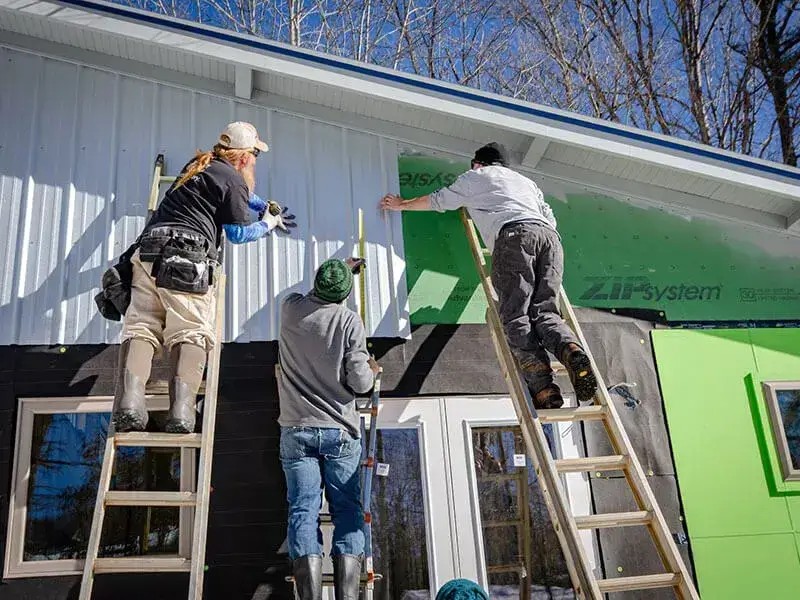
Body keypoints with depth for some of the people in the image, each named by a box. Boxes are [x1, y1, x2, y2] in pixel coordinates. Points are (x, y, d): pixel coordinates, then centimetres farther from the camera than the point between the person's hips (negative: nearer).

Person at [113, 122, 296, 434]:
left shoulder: (199, 165, 29)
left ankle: (129, 399, -22)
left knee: (140, 327, -3)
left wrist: (266, 206, 51)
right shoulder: (233, 178, 3)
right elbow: (239, 233, 8)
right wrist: (269, 223, 24)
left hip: (147, 250, 7)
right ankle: (181, 409, -26)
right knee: (191, 333, -10)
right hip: (186, 257, -7)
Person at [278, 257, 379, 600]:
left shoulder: (291, 309, 1)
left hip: (297, 430, 2)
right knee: (347, 511, 4)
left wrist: (343, 268, 40)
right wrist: (371, 371, 14)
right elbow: (359, 382, -9)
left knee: (303, 511, 0)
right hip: (340, 431, -2)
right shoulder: (349, 321, -8)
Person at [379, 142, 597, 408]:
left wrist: (401, 204, 57)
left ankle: (543, 385, -32)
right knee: (544, 311, -1)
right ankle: (572, 351, -33)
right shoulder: (526, 181, 41)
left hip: (514, 234, -5)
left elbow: (437, 201, 40)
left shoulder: (475, 177, 29)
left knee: (515, 317, -13)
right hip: (551, 237, 5)